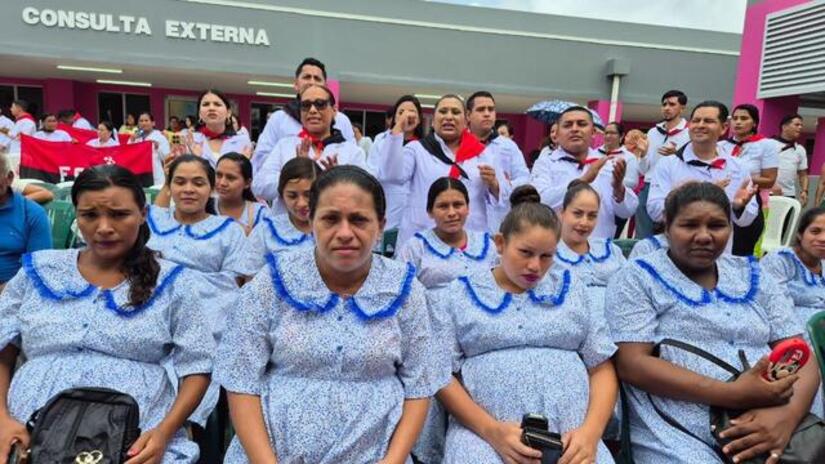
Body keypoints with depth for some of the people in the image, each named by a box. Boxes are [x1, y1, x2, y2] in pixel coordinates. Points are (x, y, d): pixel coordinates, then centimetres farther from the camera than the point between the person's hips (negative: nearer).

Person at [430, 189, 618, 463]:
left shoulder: (572, 289, 14)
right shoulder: (456, 296, 6)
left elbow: (602, 368, 10)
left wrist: (591, 431, -7)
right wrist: (491, 430, -14)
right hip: (483, 431, -1)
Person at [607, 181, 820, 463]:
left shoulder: (754, 277, 12)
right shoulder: (638, 278, -1)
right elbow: (631, 363, -11)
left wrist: (788, 414, -13)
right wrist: (734, 395, -17)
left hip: (772, 424, 5)